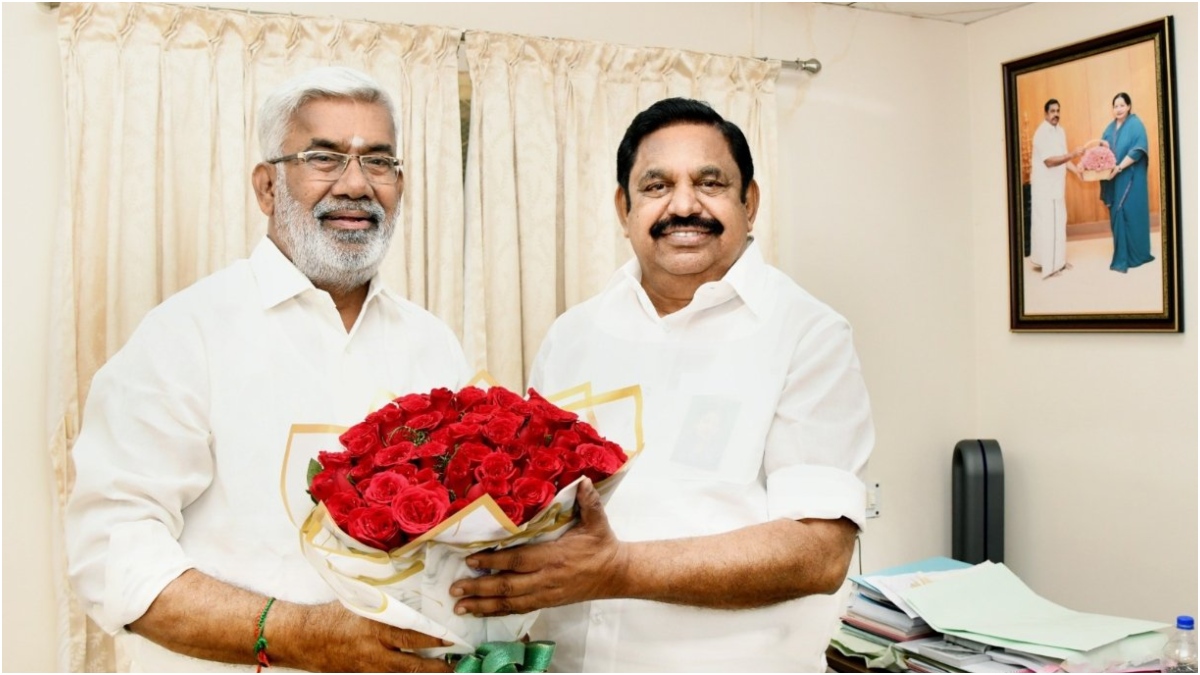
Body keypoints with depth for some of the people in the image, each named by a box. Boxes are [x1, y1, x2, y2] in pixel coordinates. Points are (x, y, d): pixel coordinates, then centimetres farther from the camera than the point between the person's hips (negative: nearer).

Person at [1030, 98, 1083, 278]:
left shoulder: (1060, 131, 10)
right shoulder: (1041, 133, -17)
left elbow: (1063, 158, 14)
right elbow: (1049, 161, -24)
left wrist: (1077, 170, 1)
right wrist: (1073, 154, -29)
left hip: (1057, 184, 8)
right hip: (1044, 185, -8)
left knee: (1058, 222, 12)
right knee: (1046, 223, -5)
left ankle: (1058, 260, 21)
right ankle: (1047, 263, 0)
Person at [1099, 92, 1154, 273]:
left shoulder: (1136, 124, -7)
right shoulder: (1110, 127, 14)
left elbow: (1137, 150, -16)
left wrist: (1119, 167, -23)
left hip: (1131, 178, -6)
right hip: (1114, 178, 6)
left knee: (1130, 214, -5)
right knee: (1117, 215, 6)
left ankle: (1133, 255, 1)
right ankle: (1123, 255, 12)